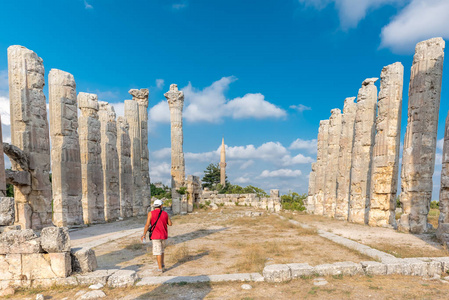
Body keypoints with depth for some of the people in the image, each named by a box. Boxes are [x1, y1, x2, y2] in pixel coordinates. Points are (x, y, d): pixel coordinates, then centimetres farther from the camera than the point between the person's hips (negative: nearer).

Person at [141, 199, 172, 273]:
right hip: (164, 235, 4)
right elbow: (170, 224, 6)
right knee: (161, 249, 24)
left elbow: (147, 225, -13)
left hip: (156, 236, -4)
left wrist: (144, 235, -5)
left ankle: (160, 268, 5)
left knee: (158, 252, 3)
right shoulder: (165, 213, 2)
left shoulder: (151, 213, -9)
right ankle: (162, 264, 24)